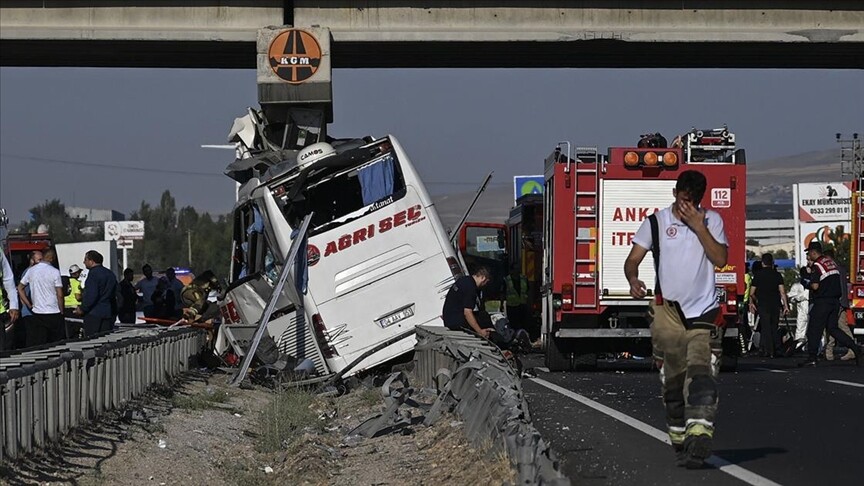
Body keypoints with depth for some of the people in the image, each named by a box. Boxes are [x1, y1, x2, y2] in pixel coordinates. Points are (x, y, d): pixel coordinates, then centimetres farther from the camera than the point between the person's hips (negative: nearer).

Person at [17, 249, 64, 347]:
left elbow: (20, 288, 10)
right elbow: (59, 295, -9)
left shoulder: (31, 270, 4)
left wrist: (29, 305, 10)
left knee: (38, 346, 4)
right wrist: (61, 311, 2)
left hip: (37, 313, 4)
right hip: (53, 313, -4)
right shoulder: (55, 272, -9)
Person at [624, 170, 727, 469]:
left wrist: (699, 227, -12)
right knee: (673, 382, 4)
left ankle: (699, 441, -27)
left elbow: (720, 259, -5)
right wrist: (633, 280, -19)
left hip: (703, 311, -1)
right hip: (668, 311, 1)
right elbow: (633, 259, 2)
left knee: (701, 378, -16)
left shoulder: (711, 220, 6)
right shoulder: (656, 222, 5)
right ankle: (680, 442, 17)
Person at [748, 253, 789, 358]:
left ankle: (768, 351, -9)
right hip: (775, 304, 2)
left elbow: (752, 293, 3)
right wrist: (785, 305, -1)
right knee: (774, 327, 13)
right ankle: (776, 350, 12)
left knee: (766, 328, -2)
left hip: (763, 304, -2)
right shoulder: (777, 275, 2)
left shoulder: (758, 276, -1)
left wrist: (751, 303, 19)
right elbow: (782, 292, -4)